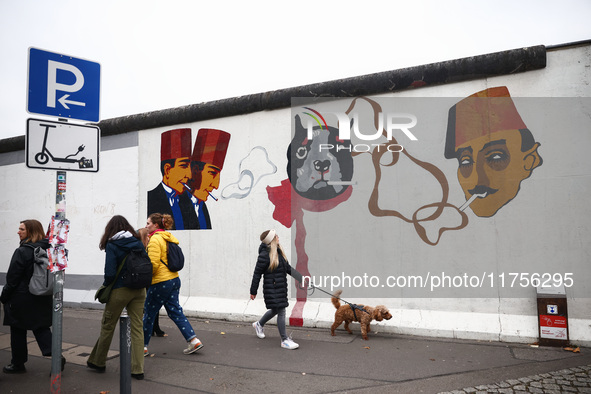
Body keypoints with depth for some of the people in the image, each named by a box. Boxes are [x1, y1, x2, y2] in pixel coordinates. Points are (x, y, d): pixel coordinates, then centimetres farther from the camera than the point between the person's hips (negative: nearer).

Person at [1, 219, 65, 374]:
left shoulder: (23, 251, -17)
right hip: (42, 298, 6)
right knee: (41, 327, 11)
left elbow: (13, 278, -13)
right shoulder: (47, 249, 3)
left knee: (18, 331, 9)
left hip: (22, 298, -6)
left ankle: (18, 364, 21)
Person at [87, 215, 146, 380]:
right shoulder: (138, 242, 4)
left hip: (120, 290, -4)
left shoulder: (111, 245, -9)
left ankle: (98, 362, 31)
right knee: (137, 328, 6)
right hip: (139, 290, 4)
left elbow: (110, 273, -15)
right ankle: (138, 369, 9)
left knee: (107, 326, 15)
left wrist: (106, 286, 3)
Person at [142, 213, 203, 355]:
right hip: (174, 279, 9)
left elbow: (153, 264, -21)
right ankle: (194, 340, 6)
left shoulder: (155, 239, -15)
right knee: (175, 312, 11)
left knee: (149, 315, 6)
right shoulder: (168, 238, 13)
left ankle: (143, 346, 18)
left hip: (160, 282, -9)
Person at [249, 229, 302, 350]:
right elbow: (257, 273, -12)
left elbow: (288, 268, 15)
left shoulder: (279, 252, 7)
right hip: (272, 288, -9)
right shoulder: (265, 255, -18)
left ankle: (259, 324, 46)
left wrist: (302, 278, 10)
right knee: (281, 312, -6)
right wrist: (253, 291, -8)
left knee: (275, 310, 21)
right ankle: (284, 340, 6)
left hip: (281, 287, 9)